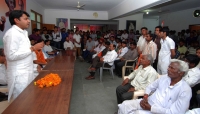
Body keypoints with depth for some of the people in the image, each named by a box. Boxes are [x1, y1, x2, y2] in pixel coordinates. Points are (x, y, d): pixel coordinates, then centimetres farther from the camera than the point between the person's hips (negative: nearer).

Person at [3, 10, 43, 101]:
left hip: (26, 72, 9)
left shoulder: (23, 32, 13)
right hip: (18, 74, -9)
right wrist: (32, 48, -19)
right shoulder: (12, 33, -15)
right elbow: (11, 55, -23)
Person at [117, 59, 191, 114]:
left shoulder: (185, 90, -14)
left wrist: (150, 108, -22)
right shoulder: (164, 77, 4)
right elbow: (150, 87, 16)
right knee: (124, 105, -11)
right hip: (147, 102, 6)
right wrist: (145, 96, -8)